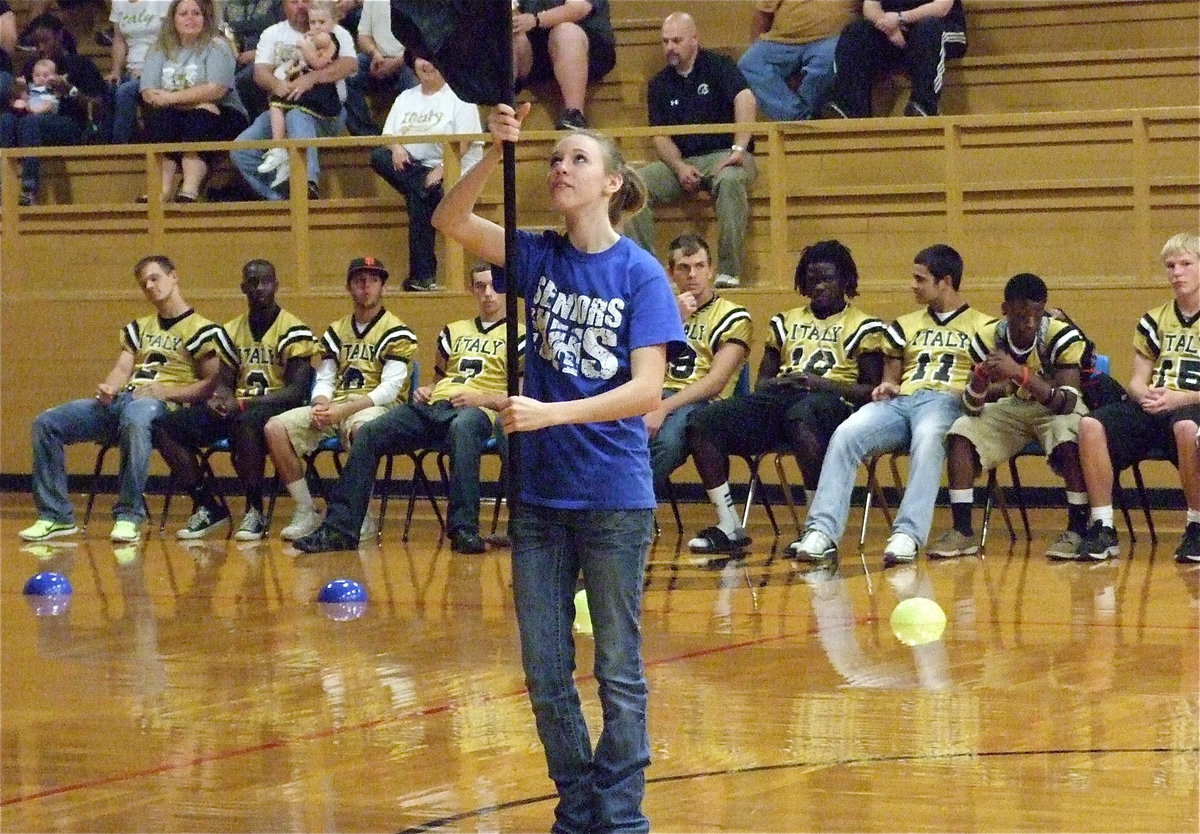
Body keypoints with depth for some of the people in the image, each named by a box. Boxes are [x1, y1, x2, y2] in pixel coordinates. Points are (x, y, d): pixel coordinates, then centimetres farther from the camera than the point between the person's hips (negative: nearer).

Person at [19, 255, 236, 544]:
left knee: (134, 420, -45)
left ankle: (128, 516, -39)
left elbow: (212, 383, -3)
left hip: (162, 406, -7)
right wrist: (107, 388, -6)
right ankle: (55, 516, -9)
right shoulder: (138, 328, 27)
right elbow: (121, 370, 18)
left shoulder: (201, 330, 5)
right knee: (46, 423, -11)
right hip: (119, 400, 7)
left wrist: (165, 392, -14)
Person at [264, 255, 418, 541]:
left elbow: (390, 387, -9)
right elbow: (324, 380, 17)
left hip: (375, 409, -6)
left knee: (362, 429, -43)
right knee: (275, 428, -18)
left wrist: (345, 409, -19)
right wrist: (321, 405, -8)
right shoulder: (336, 332, 20)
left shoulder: (396, 333, 2)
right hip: (333, 408, 6)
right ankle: (306, 513, -13)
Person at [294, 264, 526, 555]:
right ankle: (340, 528, -22)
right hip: (433, 407, 6)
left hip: (477, 411, -6)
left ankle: (464, 530, -47)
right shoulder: (453, 331, 30)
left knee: (462, 427, -44)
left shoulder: (517, 337, 10)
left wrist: (481, 398, -14)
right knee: (369, 433, -19)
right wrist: (425, 391, 13)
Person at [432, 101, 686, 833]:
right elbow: (451, 222, -7)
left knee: (618, 672, 5)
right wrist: (497, 155, -21)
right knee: (545, 674, 9)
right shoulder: (540, 256, 4)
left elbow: (647, 389, -16)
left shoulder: (639, 273, -8)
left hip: (614, 497, -4)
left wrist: (552, 413, -25)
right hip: (540, 495, 4)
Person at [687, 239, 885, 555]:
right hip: (778, 398, 5)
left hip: (830, 401, -5)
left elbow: (870, 390, 1)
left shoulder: (863, 327, 11)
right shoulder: (785, 322, 27)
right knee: (703, 423, -20)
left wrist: (821, 383, -13)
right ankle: (729, 527, -17)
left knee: (801, 418, -44)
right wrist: (776, 383, -3)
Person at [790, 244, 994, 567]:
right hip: (899, 402, 4)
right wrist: (886, 387, 5)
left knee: (927, 439, -42)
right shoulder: (905, 325, 30)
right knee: (845, 434, -28)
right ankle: (822, 531, -37)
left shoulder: (981, 326, 15)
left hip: (945, 403, -4)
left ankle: (908, 535, -51)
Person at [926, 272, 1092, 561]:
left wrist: (1021, 374, -47)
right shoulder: (989, 338, -15)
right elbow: (972, 408, -16)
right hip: (1012, 408, 4)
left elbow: (1069, 402, -35)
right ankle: (962, 531, -15)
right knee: (961, 433, -20)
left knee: (1068, 435, -38)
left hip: (1056, 408, -4)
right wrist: (981, 376, -39)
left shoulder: (1063, 337, -26)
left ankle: (1078, 527, -28)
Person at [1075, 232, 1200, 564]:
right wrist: (1144, 395, -9)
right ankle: (1103, 528, -21)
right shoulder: (1154, 321, 19)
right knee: (1091, 425, -25)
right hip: (1152, 409, 5)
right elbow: (1137, 381, 16)